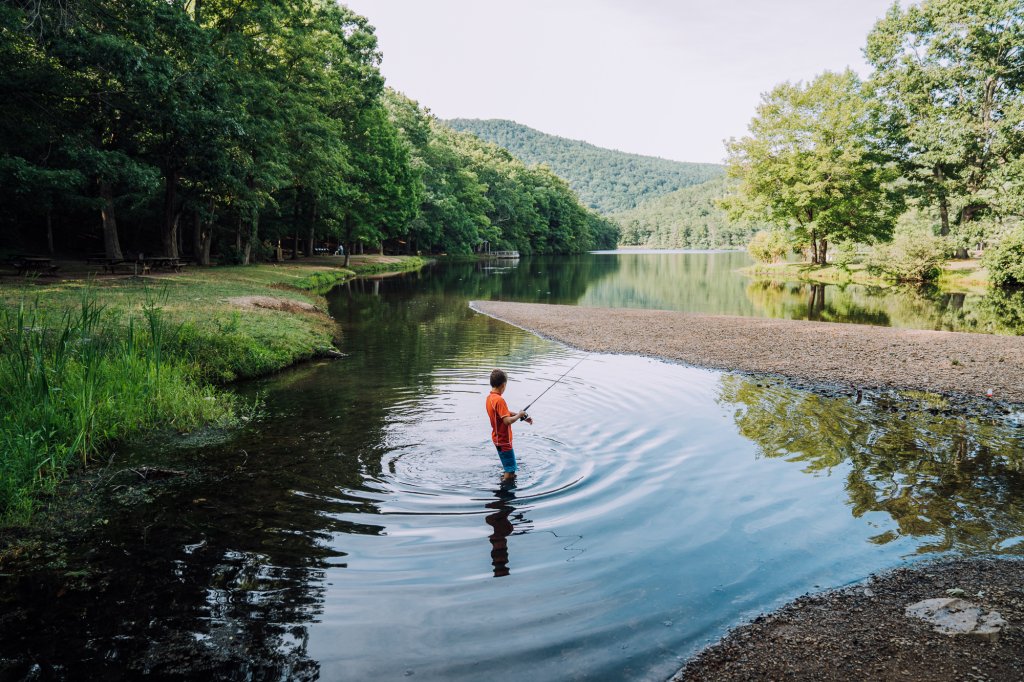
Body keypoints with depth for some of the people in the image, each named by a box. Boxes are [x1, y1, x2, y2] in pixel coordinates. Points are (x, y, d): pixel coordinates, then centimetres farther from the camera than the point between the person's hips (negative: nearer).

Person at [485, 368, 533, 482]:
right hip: (503, 441, -10)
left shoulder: (489, 397, 4)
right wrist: (519, 415, -14)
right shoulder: (499, 400, -26)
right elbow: (507, 420, -32)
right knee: (510, 470, -1)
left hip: (498, 438, 10)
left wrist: (523, 416, 10)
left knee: (508, 467, 23)